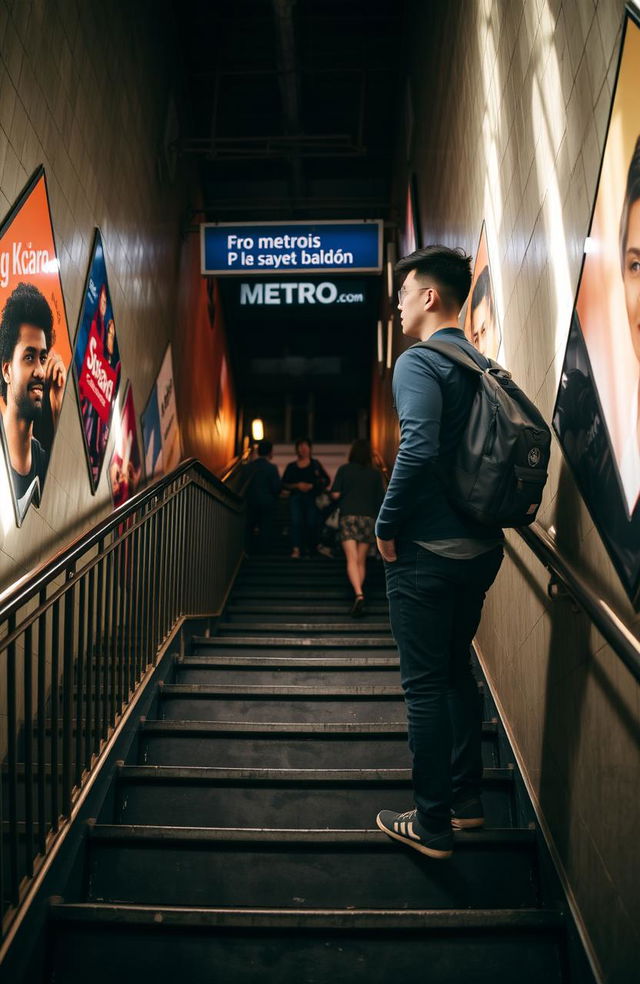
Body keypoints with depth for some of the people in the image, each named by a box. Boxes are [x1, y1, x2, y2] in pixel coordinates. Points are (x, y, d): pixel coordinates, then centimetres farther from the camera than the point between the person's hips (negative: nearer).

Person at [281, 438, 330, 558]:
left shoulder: (315, 465, 11)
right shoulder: (291, 466, 12)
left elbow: (327, 481, 7)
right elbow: (284, 484, 8)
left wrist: (312, 486, -6)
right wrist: (297, 486, -7)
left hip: (312, 498, 0)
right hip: (296, 497, 0)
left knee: (311, 523, -6)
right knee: (296, 521, -16)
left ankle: (311, 550, 8)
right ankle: (296, 549, -23)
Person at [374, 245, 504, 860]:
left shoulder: (419, 362, -12)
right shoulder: (482, 366, 11)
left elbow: (418, 448, -26)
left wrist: (386, 525, -15)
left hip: (427, 552, -8)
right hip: (481, 546, 8)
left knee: (425, 684, 3)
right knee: (457, 671, 20)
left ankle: (432, 826, 15)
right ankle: (465, 799, 32)